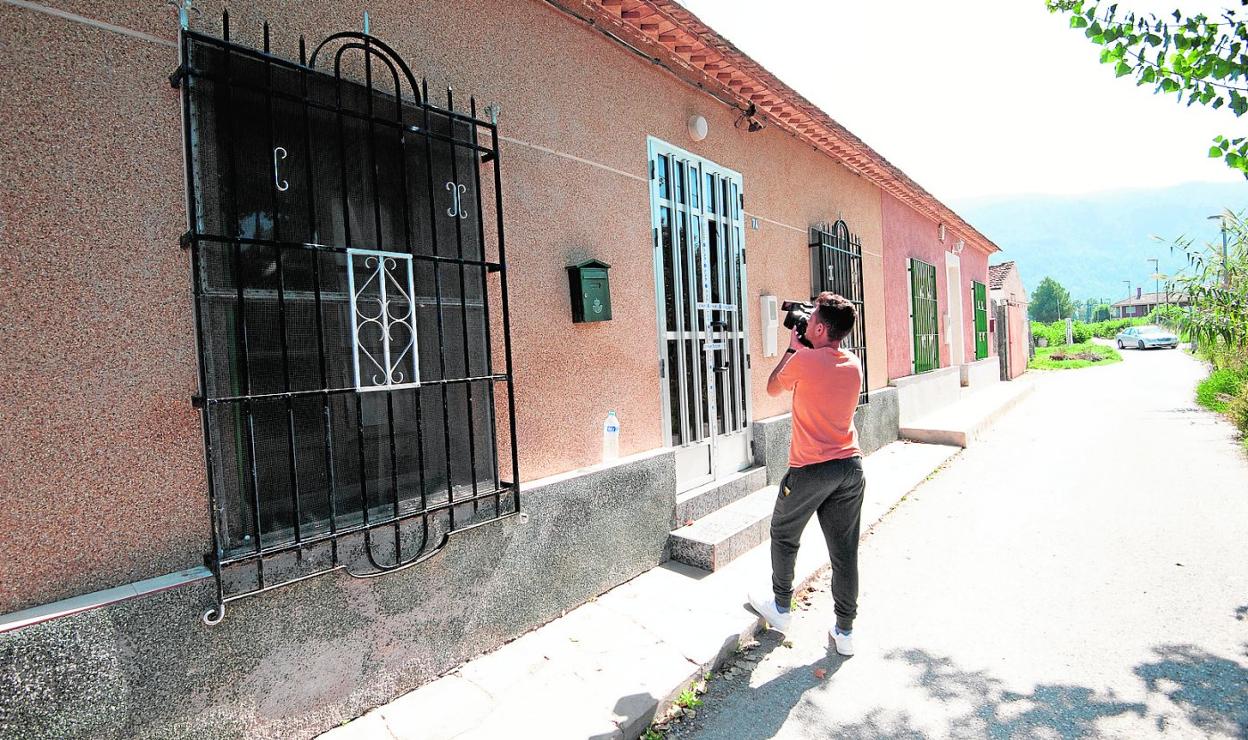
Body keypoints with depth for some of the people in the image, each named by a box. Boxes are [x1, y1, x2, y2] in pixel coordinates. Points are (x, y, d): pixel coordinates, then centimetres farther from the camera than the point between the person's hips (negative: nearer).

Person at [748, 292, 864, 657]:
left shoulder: (802, 360, -15)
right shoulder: (854, 365, 3)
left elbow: (773, 388, 3)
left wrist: (792, 348, 9)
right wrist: (804, 350, 16)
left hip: (811, 469, -5)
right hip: (850, 467, 6)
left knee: (783, 535, 18)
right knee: (844, 550, 11)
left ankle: (781, 607, 33)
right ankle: (845, 630, 21)